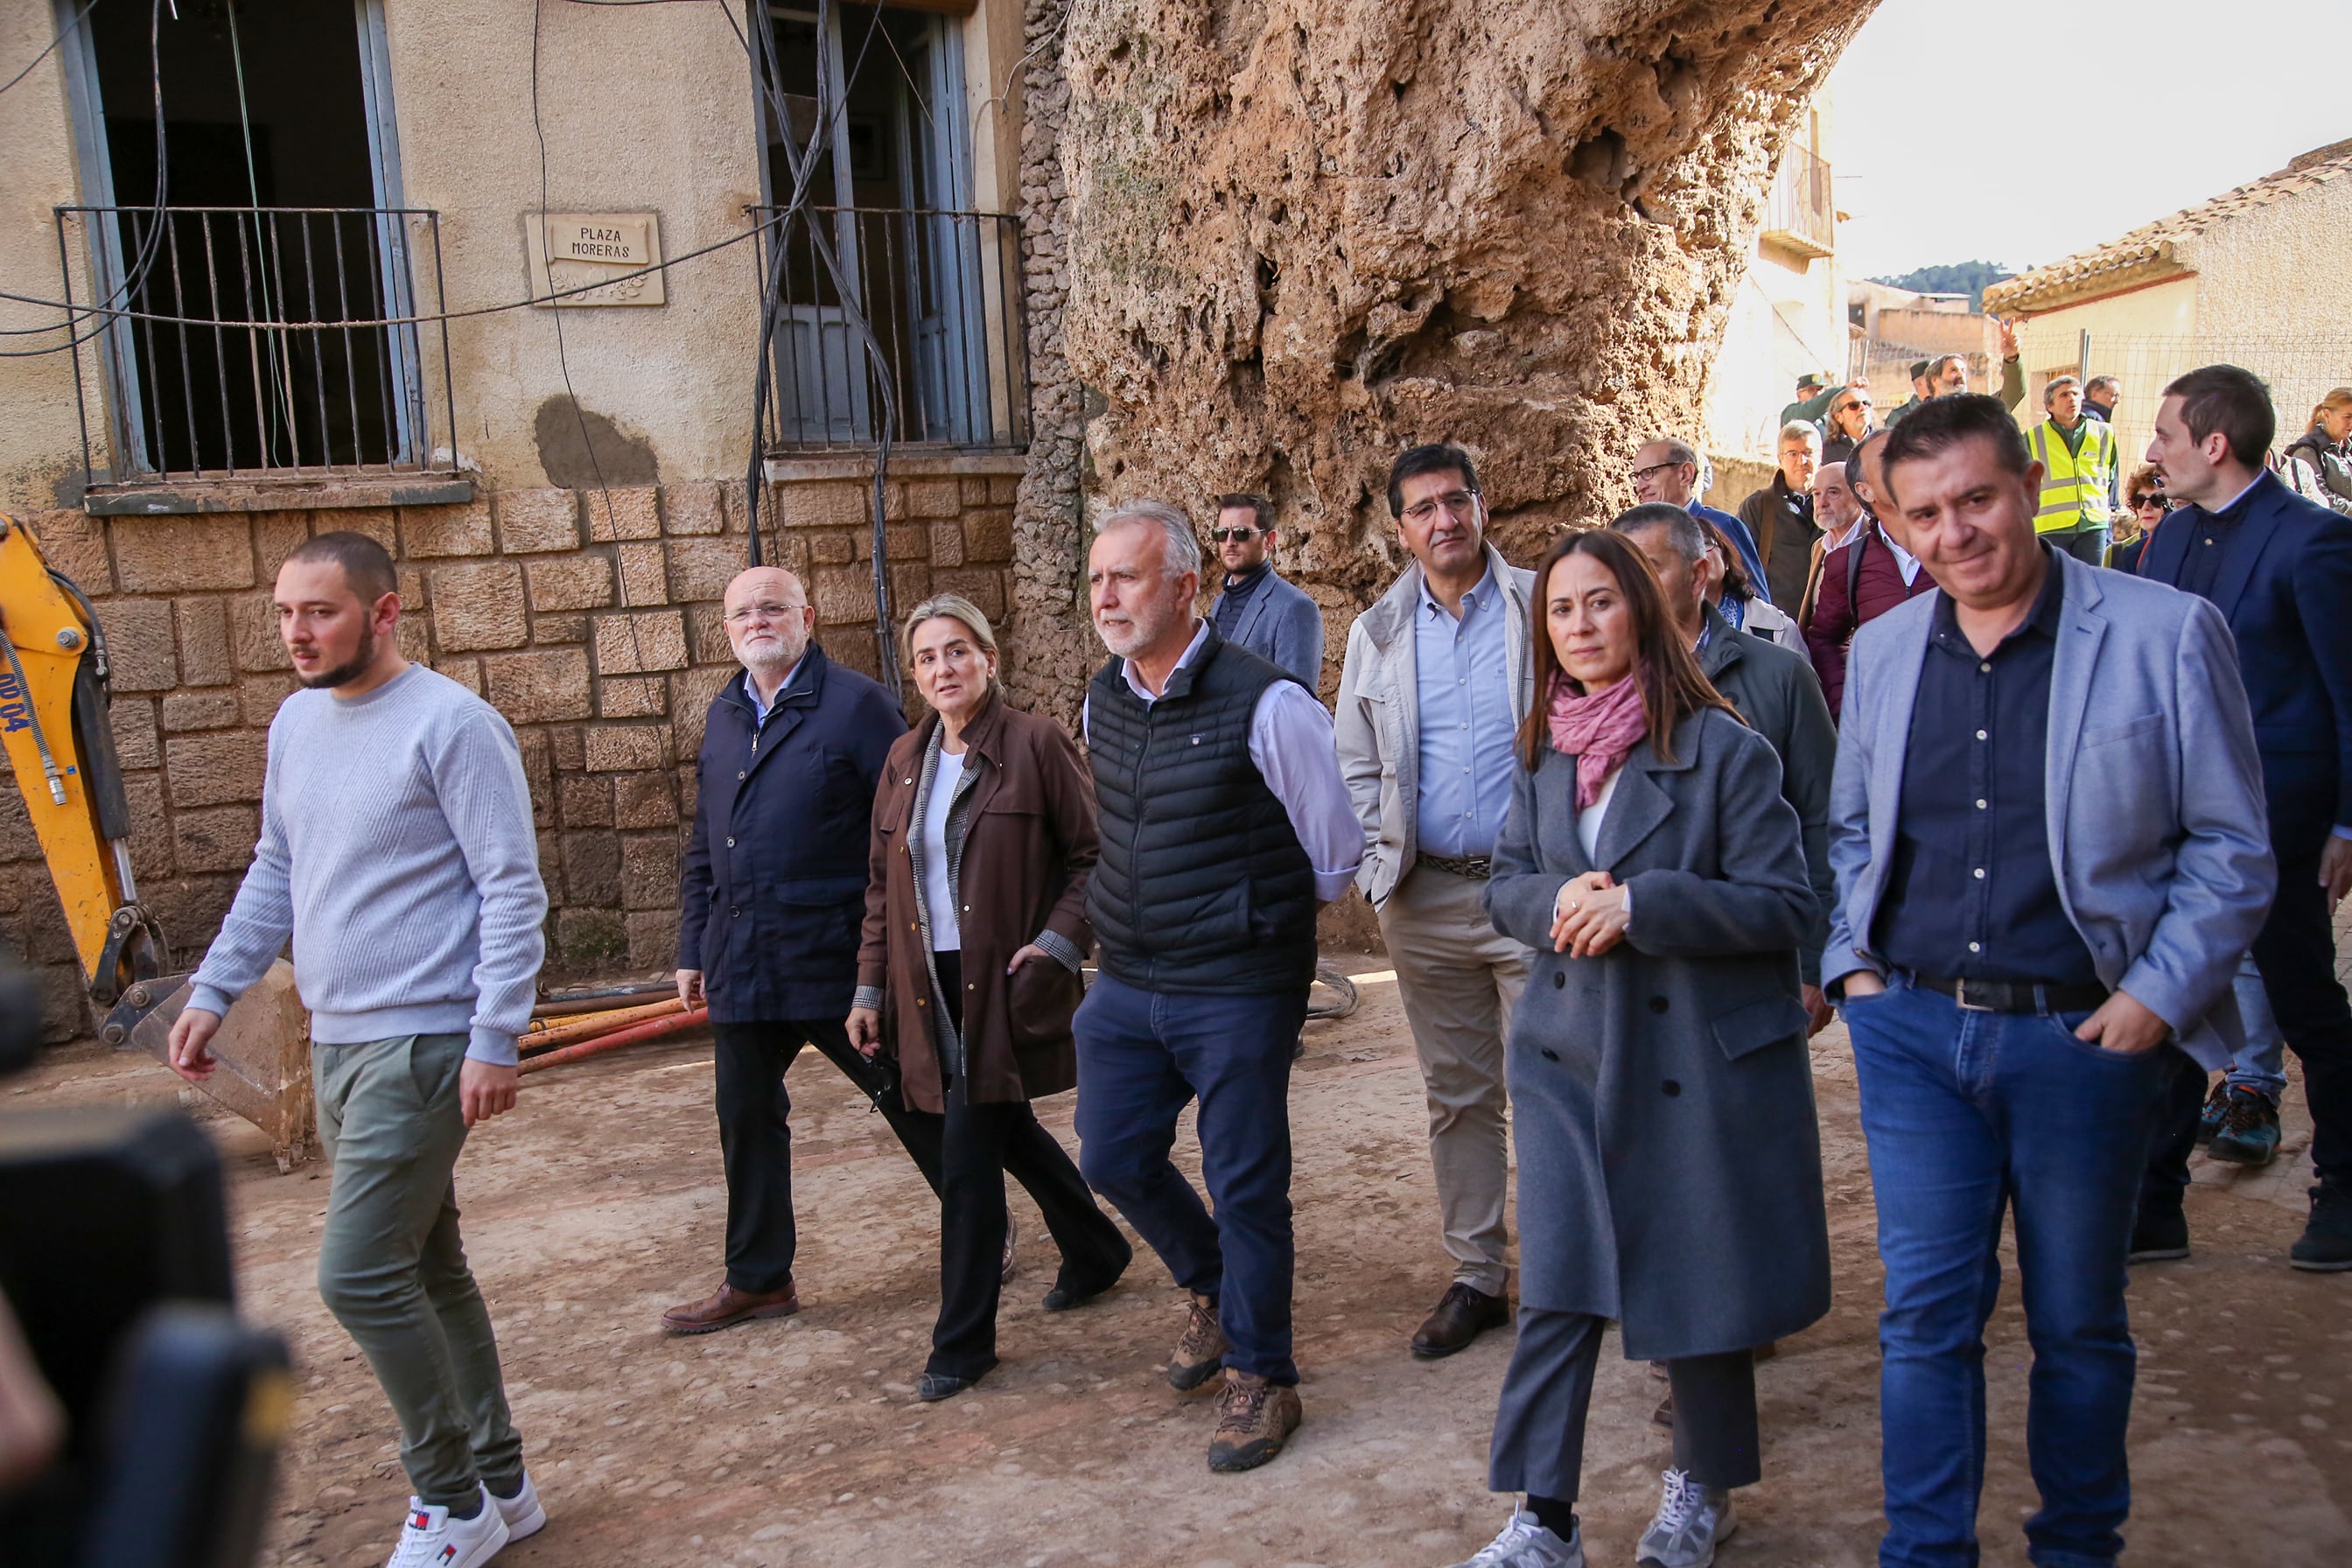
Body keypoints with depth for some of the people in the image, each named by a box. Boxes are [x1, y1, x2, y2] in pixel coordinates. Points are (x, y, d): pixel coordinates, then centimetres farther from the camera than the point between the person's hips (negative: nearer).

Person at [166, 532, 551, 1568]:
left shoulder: (450, 724, -13)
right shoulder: (297, 721, 12)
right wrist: (213, 990, 14)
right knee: (426, 1272, 14)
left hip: (422, 1046, -8)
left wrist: (495, 1038, -19)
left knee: (360, 1276, -11)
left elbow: (512, 888, -15)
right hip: (336, 1043, 8)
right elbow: (276, 872, 21)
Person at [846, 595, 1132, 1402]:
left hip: (1005, 987, -6)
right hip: (933, 987, 6)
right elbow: (882, 882, 14)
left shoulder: (1035, 744, -7)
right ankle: (1097, 1252, 42)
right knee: (1007, 1131, 18)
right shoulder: (905, 760, 11)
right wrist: (871, 987, 10)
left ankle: (964, 1341, 8)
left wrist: (1058, 942, -17)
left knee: (969, 1153, -6)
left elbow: (1093, 857, -6)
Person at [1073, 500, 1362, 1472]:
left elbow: (1340, 852, -5)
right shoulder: (1101, 702, 4)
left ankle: (1259, 1376, 23)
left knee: (1245, 1184, 4)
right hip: (1126, 986, 6)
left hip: (1238, 994, -6)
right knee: (1113, 1158, 12)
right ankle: (1214, 1288, 39)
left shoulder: (1264, 705, -16)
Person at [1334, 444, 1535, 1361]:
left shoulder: (1542, 609, -1)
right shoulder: (1378, 633, 9)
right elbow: (1356, 766, 13)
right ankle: (1476, 1278, 23)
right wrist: (1381, 865, 1)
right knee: (1456, 1096, 11)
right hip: (1426, 897, 3)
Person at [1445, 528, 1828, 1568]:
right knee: (1555, 1290, 0)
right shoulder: (1541, 754, 6)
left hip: (1700, 1059, -3)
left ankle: (1705, 1484, 34)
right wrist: (1557, 904, -11)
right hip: (1570, 1053, 4)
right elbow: (1506, 883, 12)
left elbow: (1783, 906, -12)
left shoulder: (1722, 749, -10)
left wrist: (1637, 906, -23)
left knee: (1698, 1282, 10)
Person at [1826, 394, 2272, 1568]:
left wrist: (2156, 996, -10)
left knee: (2078, 1324, 13)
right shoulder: (1882, 650, 7)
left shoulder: (2166, 634, -6)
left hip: (2081, 1037, -2)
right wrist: (1853, 962, 6)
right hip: (1912, 1030, 3)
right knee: (1926, 1311, 5)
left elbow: (2232, 850, -3)